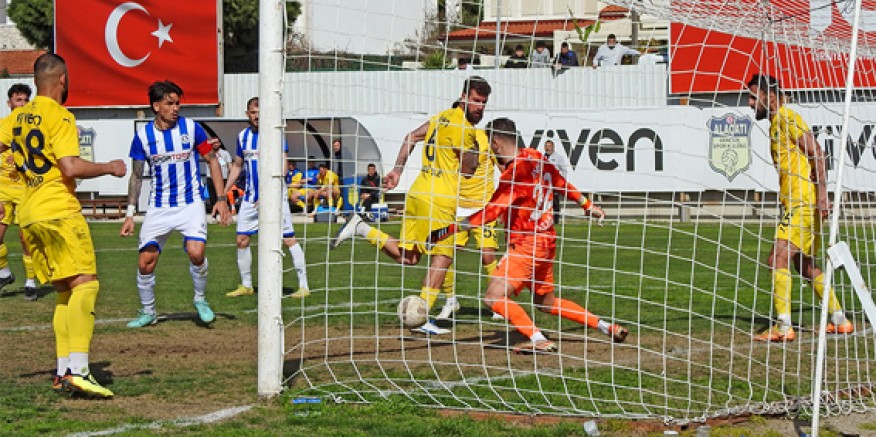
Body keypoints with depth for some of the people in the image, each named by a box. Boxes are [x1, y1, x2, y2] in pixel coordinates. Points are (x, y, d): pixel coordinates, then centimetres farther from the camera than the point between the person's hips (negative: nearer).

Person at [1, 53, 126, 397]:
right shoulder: (59, 117, -9)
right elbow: (71, 168, -19)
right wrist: (109, 167, -4)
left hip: (29, 215, 9)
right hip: (59, 212, -8)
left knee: (66, 291, 14)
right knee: (85, 284, -14)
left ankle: (63, 373, 9)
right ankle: (78, 370, -27)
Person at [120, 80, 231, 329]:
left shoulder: (191, 128, -6)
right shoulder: (143, 136, -3)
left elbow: (212, 161, 5)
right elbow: (136, 176, 8)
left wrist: (221, 199, -1)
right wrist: (130, 214, 4)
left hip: (191, 203, -2)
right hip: (158, 208, 2)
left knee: (196, 252, -23)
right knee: (145, 262, -4)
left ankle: (200, 299, 4)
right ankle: (148, 312, 18)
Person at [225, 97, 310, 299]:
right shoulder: (243, 136, 8)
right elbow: (237, 166, 20)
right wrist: (223, 192, 15)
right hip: (251, 197, 5)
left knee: (289, 239, -7)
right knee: (242, 240, 4)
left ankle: (304, 286, -3)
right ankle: (246, 285, 17)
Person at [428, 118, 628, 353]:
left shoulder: (515, 172, -20)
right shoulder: (537, 158, 6)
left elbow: (491, 212, -27)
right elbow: (563, 185, 21)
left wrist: (447, 230, -28)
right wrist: (588, 205, 38)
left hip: (527, 244, -10)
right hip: (547, 240, 10)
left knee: (494, 298, -15)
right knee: (546, 302, 23)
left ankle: (539, 340, -22)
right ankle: (606, 327, 25)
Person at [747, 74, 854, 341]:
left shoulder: (787, 118, -9)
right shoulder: (776, 123, 19)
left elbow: (817, 155, -16)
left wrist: (821, 193, -24)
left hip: (802, 202, -10)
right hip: (795, 203, 10)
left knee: (778, 259, -16)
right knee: (806, 266, 16)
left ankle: (784, 327, -20)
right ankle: (840, 321, 22)